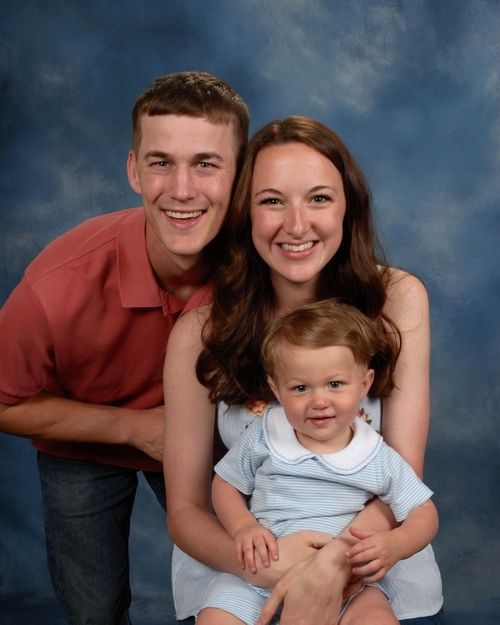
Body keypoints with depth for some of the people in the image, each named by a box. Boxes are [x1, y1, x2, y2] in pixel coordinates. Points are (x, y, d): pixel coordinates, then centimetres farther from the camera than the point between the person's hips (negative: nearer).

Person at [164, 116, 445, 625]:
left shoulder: (397, 299, -10)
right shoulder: (201, 331, -11)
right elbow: (185, 509, -7)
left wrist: (334, 564, -28)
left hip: (370, 561, 1)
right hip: (234, 574, -1)